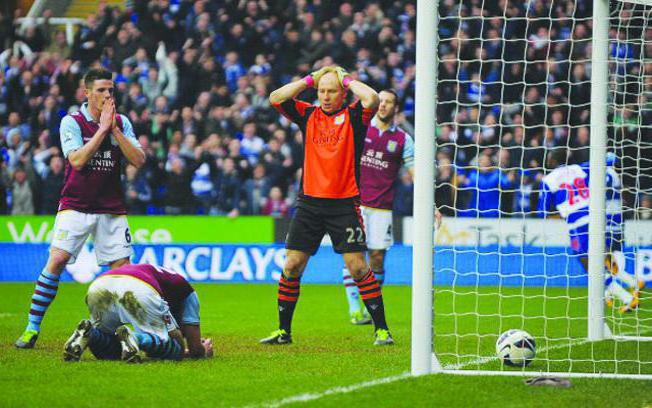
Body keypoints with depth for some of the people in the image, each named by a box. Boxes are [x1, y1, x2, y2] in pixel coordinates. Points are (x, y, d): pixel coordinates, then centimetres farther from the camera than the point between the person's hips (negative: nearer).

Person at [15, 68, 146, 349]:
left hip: (111, 209, 3)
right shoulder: (72, 122, -4)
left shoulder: (121, 123, 6)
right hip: (75, 206, -3)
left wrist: (115, 129, -12)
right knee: (57, 260, -16)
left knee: (122, 267, -3)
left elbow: (139, 160, -4)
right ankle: (32, 328, -10)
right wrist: (102, 128, -17)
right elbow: (77, 160, -18)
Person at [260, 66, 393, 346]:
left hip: (344, 204, -3)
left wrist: (348, 81, -4)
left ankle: (381, 329, 0)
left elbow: (372, 100, -20)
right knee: (292, 265, 1)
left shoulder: (353, 117, 0)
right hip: (309, 202, 4)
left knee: (357, 266, -7)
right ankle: (283, 330, 12)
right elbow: (275, 99, 1)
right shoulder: (308, 115, 11)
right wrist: (309, 80, 2)